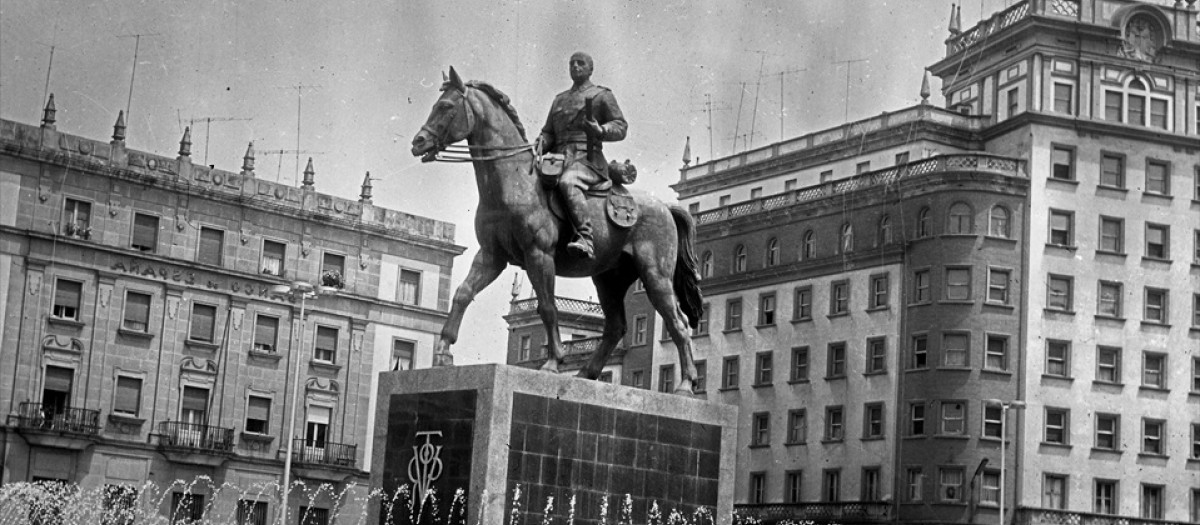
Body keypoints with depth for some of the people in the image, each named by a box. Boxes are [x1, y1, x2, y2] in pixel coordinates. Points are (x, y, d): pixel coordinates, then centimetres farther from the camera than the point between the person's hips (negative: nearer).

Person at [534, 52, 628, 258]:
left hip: (587, 158, -7)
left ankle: (585, 238, -47)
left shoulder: (601, 95, 12)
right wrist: (541, 143, 0)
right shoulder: (559, 99, 28)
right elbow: (548, 132, 24)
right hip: (559, 159, 7)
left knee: (567, 182, -38)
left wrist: (601, 131, -18)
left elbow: (620, 126, 4)